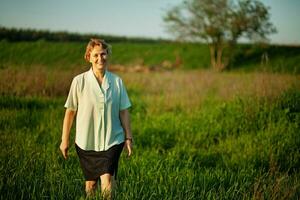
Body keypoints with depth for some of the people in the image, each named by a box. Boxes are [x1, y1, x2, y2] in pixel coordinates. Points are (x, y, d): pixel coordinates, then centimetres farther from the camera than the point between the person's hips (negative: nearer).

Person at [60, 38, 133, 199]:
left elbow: (124, 112, 5)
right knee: (91, 182, 12)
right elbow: (70, 112, -1)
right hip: (86, 142, 0)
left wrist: (128, 138, 4)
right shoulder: (79, 81, -7)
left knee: (107, 182, -12)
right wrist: (65, 140, 2)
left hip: (112, 141, 0)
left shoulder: (117, 81, -1)